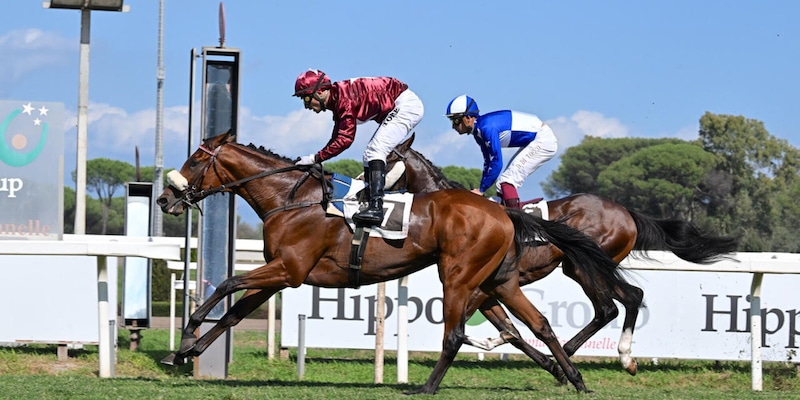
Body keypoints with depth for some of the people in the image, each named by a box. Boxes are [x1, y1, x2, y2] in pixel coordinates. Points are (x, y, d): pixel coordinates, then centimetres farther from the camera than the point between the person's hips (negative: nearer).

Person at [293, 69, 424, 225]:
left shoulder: (344, 98, -22)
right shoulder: (336, 101, 9)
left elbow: (345, 139, -26)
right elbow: (336, 138, 14)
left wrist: (315, 158, -22)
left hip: (405, 105, -11)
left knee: (375, 152, -20)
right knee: (370, 155, 12)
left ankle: (376, 207, -30)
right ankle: (370, 202, 13)